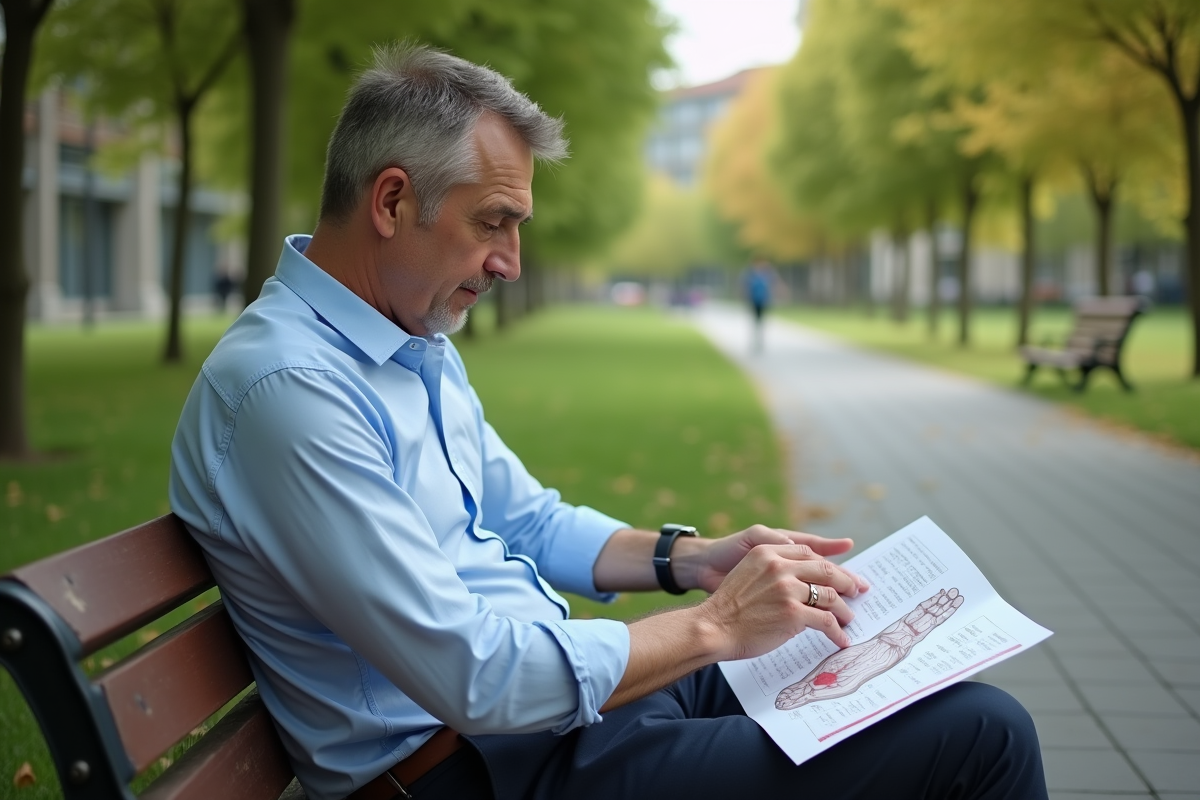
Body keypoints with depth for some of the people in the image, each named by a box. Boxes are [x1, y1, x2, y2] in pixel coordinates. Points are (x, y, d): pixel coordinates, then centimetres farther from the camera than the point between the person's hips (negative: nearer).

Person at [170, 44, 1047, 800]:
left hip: (547, 685, 10)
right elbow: (471, 678, -26)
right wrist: (714, 624, -18)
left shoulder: (417, 344, 10)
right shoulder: (285, 387, -22)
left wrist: (690, 558, 3)